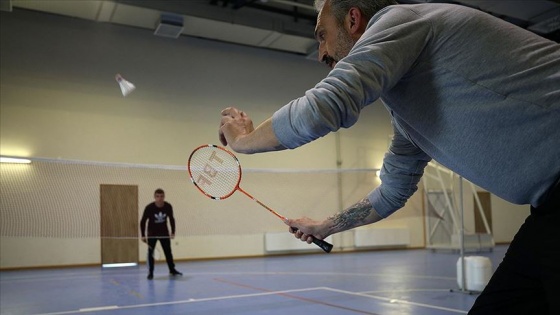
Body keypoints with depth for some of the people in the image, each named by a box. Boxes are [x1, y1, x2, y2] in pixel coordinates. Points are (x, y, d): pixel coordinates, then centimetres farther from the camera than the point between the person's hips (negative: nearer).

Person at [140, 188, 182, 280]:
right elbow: (143, 221, -13)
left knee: (168, 251, 10)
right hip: (152, 233, -2)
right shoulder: (149, 208, -23)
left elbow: (171, 219, -1)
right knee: (150, 252, -6)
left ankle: (172, 270, 25)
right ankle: (150, 272, 4)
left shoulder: (168, 207, -16)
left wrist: (173, 232, -4)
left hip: (164, 233, 2)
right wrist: (143, 235, -15)